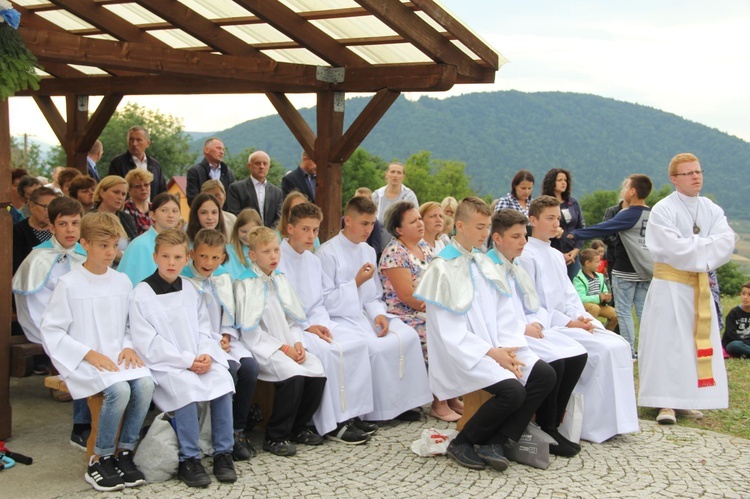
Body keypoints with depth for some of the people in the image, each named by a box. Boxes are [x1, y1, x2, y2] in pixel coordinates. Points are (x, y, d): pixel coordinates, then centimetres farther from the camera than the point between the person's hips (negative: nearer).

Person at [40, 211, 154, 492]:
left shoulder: (122, 282, 11)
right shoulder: (69, 284, -4)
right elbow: (51, 332, -6)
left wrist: (129, 347, -3)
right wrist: (89, 354, -15)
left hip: (117, 357, 5)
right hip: (83, 362, -5)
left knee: (145, 384, -26)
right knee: (119, 390, -31)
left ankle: (124, 453, -10)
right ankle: (100, 460, -13)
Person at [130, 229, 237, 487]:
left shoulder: (191, 290, 13)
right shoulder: (141, 294, -4)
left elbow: (203, 329, 11)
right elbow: (148, 342, -10)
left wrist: (206, 355, -11)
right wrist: (187, 362, -16)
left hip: (199, 361, 5)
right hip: (163, 364, -5)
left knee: (223, 378, -23)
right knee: (186, 387, -33)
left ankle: (223, 453, -14)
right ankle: (188, 460, -22)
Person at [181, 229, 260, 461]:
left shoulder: (223, 278, 14)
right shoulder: (183, 281, -7)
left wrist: (227, 335, 0)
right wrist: (215, 340, -14)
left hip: (224, 340, 6)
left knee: (250, 366, -21)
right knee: (229, 368, -31)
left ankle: (238, 430, -9)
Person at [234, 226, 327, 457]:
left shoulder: (280, 279, 15)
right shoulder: (246, 284, -8)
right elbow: (249, 330, -12)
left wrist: (297, 343, -3)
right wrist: (282, 348, -14)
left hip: (288, 344, 7)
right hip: (262, 345, -7)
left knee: (317, 371, -14)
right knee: (293, 375, -29)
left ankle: (298, 426, 8)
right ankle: (274, 437, -13)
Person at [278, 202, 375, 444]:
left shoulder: (313, 260, 16)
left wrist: (320, 324, -4)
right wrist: (306, 327, -17)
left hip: (312, 322, 8)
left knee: (357, 342, -13)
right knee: (326, 350, -32)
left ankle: (351, 414, -10)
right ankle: (331, 425, -23)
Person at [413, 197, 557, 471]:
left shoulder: (484, 263, 13)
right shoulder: (443, 269, -9)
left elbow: (501, 314, 10)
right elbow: (449, 331, -14)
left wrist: (506, 348, -8)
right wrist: (491, 352, -18)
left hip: (496, 348, 8)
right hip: (464, 353, -7)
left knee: (544, 375, -11)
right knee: (513, 391, -27)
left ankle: (495, 443, -6)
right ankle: (461, 445, -5)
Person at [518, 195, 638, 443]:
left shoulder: (557, 255, 20)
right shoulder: (526, 256, -7)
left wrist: (581, 318, -2)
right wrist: (567, 322, -16)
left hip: (566, 322, 8)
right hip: (546, 327, -8)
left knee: (619, 345, -9)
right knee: (603, 349, -24)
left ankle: (617, 418, -7)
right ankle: (596, 425, -16)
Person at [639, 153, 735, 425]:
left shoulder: (711, 209, 8)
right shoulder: (663, 210, -10)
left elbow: (727, 241, -6)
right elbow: (674, 249, -21)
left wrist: (693, 248, -18)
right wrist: (707, 247, -11)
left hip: (700, 285, 6)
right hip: (670, 285, -6)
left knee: (698, 342, 7)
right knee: (668, 342, -6)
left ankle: (685, 400, 16)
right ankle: (666, 403, -3)